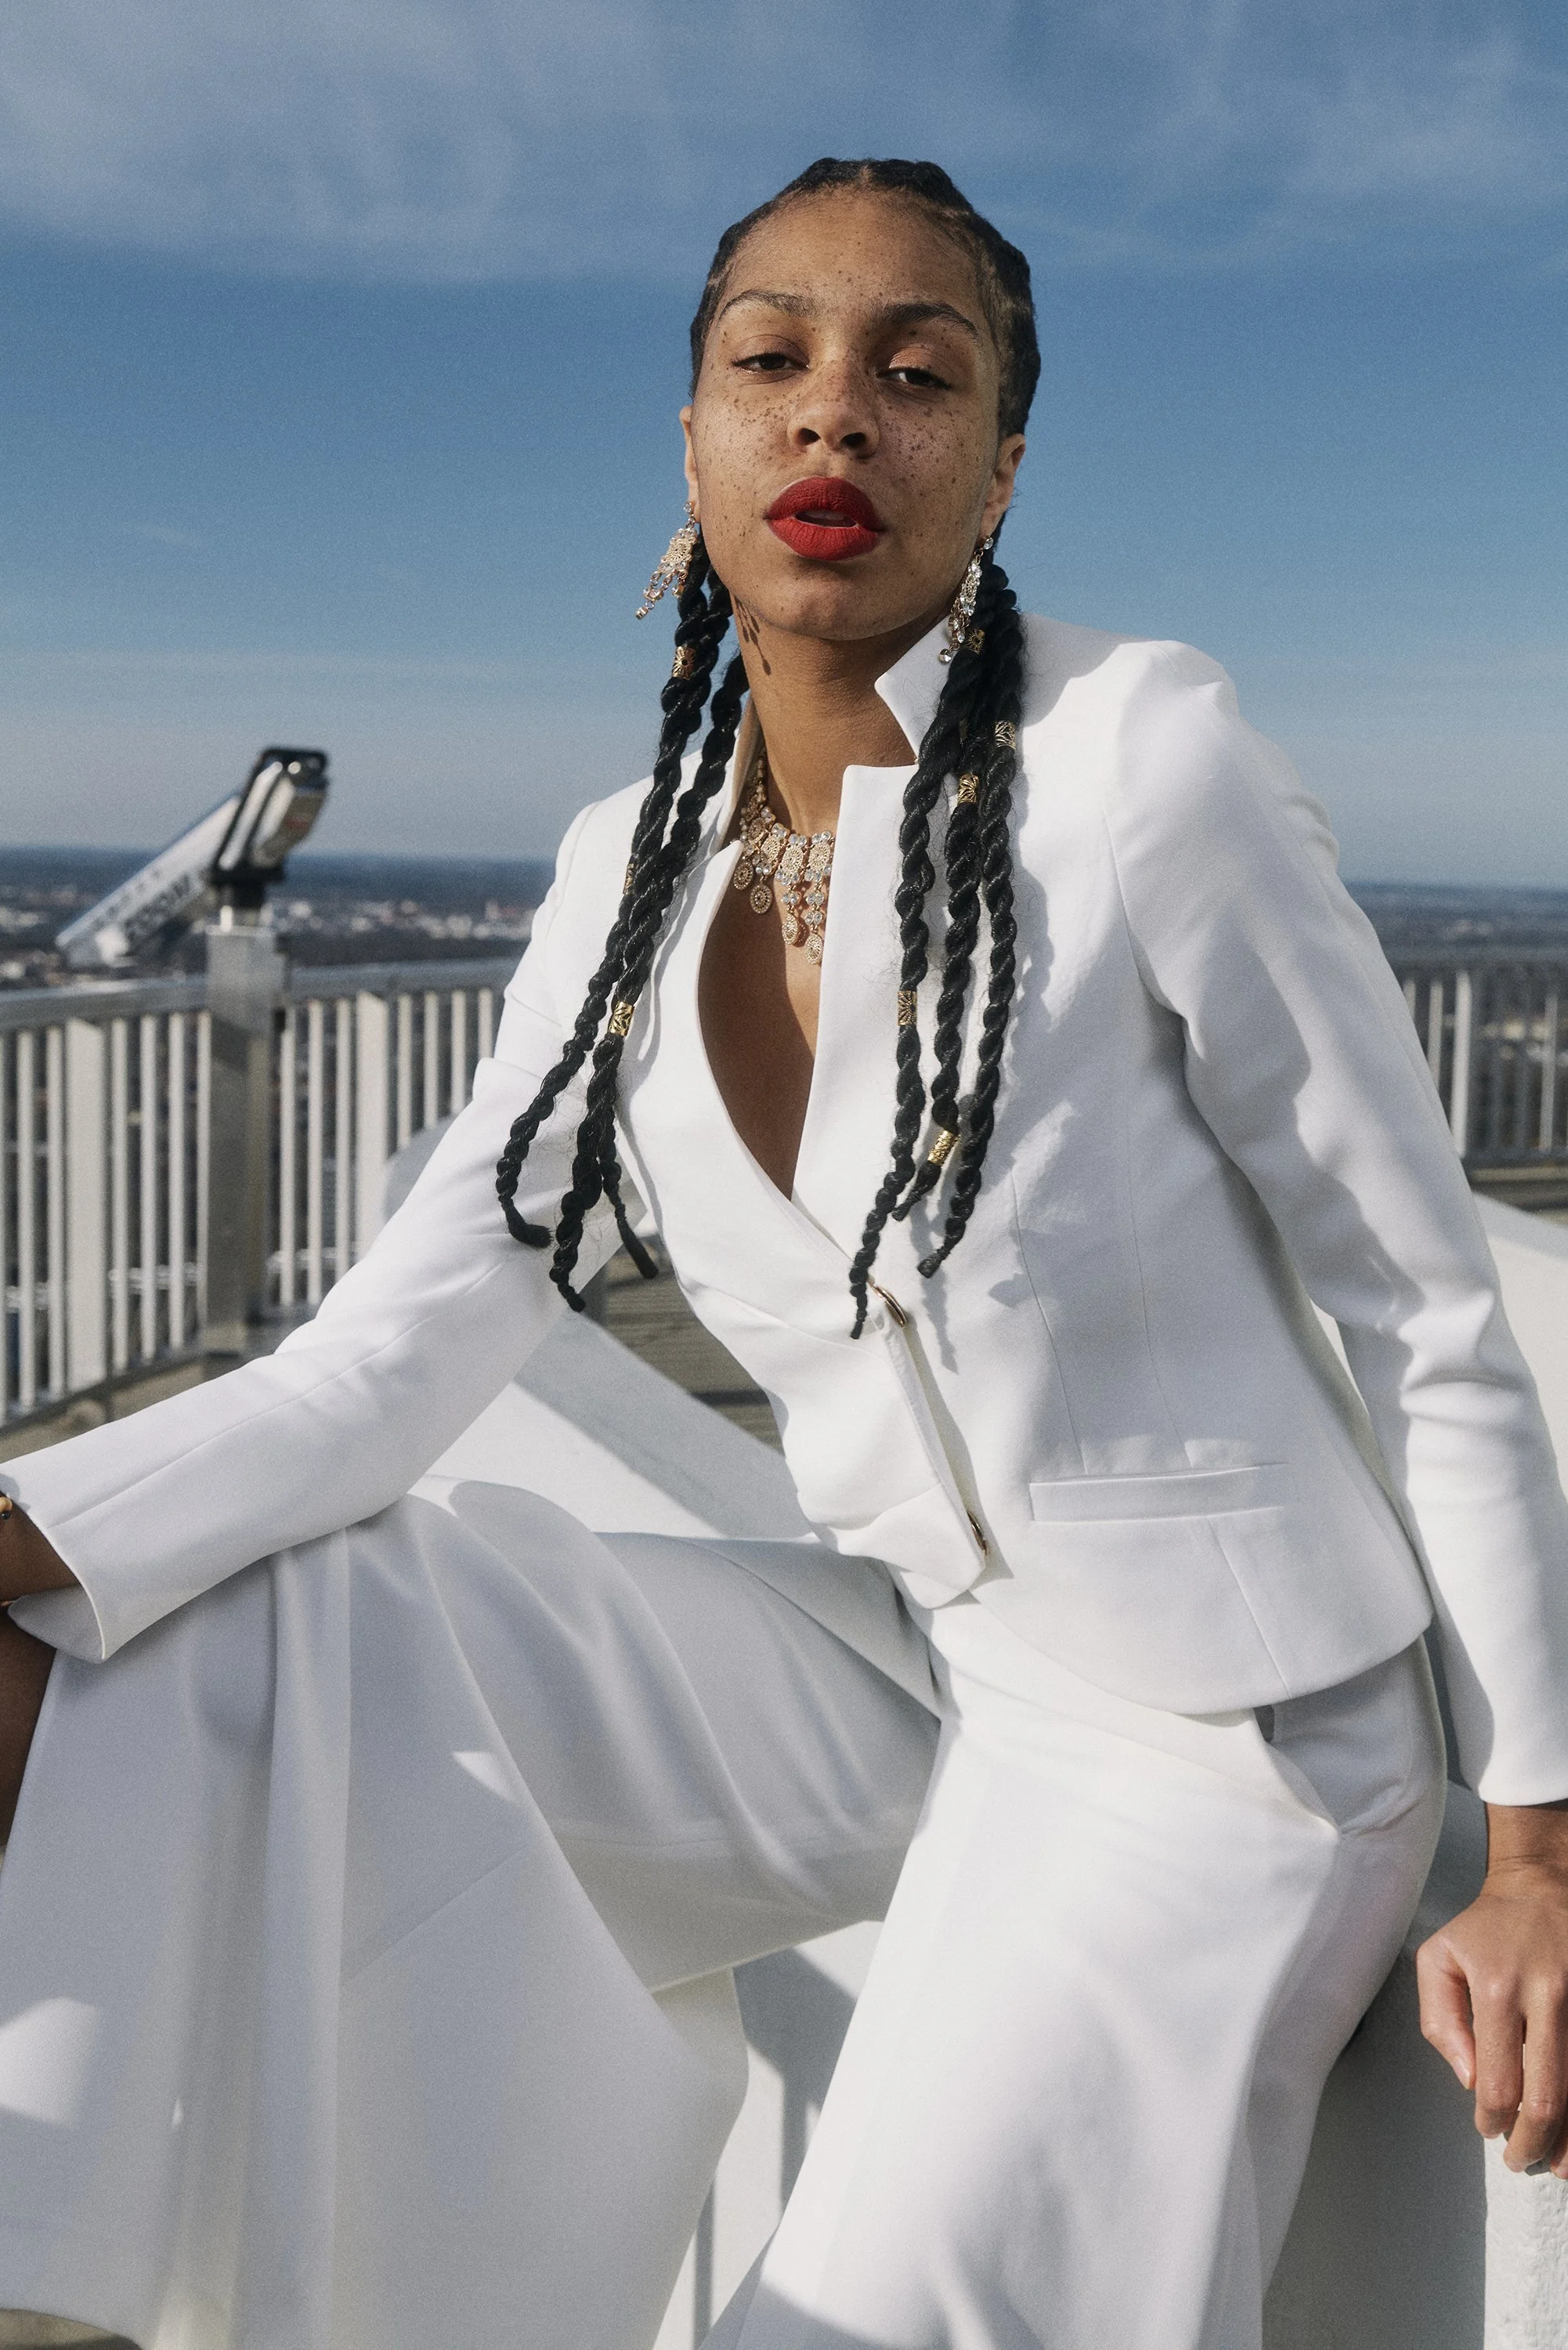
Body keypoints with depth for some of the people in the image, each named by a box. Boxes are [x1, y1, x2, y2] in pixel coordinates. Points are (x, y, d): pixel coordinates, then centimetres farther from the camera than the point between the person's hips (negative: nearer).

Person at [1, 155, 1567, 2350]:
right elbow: (386, 1359, -5)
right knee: (236, 1633, -10)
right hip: (896, 1659, 5)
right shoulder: (631, 872, 0)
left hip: (1224, 1731, -4)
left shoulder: (1141, 754, -17)